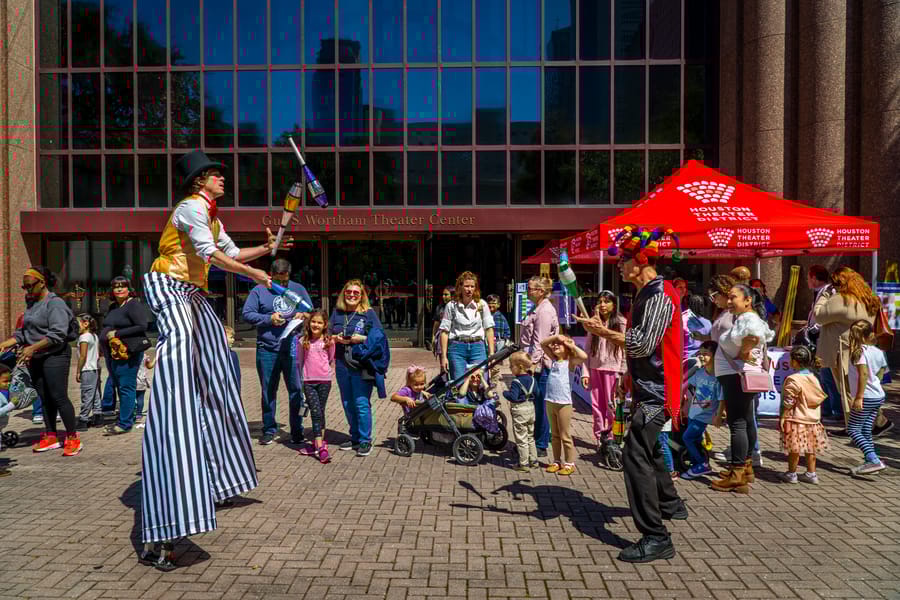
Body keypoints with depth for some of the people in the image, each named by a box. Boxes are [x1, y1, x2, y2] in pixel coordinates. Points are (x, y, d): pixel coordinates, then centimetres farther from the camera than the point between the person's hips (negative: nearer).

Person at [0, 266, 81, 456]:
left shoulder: (55, 303, -12)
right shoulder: (32, 304, 15)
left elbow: (58, 334, -20)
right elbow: (24, 332, 21)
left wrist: (33, 347, -23)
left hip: (55, 357, -8)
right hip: (36, 360, 8)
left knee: (59, 397, -9)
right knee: (45, 398, 10)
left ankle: (73, 439, -3)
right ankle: (50, 437, 18)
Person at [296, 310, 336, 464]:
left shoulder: (328, 341, 2)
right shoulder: (303, 341, 4)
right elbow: (299, 362, 13)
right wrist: (299, 380, 14)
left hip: (324, 381, 0)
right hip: (309, 381, 0)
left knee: (320, 412, 8)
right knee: (315, 412, -8)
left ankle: (318, 443, 20)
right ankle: (321, 447, -12)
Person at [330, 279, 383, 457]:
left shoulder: (368, 313, -2)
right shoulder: (337, 312, 11)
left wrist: (361, 338, -17)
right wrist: (336, 338, -7)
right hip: (341, 364, 5)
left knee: (361, 403, -7)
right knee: (347, 404, 13)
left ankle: (365, 441, 4)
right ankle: (355, 438, 27)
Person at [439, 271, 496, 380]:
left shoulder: (482, 305, 4)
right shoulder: (452, 306, 1)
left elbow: (489, 329, 5)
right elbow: (444, 331, 2)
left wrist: (491, 354, 0)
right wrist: (444, 356, -2)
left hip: (477, 347, 1)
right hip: (457, 347, -1)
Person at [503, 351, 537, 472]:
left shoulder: (516, 382, -21)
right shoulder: (531, 379, 3)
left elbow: (513, 397, -28)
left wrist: (505, 393, -11)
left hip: (519, 410, -8)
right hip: (531, 408, 8)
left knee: (521, 439, 2)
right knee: (530, 437, 21)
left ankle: (524, 464, 7)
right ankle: (533, 461, 26)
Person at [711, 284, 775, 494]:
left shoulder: (748, 318, -16)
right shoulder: (742, 318, 17)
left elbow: (754, 334, -37)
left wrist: (742, 353, -24)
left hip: (739, 376, -12)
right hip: (741, 376, 12)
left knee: (737, 423, -11)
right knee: (747, 422, 18)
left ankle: (737, 476, -11)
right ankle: (746, 467, 31)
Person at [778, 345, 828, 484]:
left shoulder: (793, 380, -17)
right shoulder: (814, 379, 6)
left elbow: (788, 402, -16)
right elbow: (819, 399, 13)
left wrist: (782, 417, -10)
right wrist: (817, 416, 22)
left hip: (796, 419, -8)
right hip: (813, 420, 8)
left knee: (794, 448, 1)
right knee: (810, 448, 14)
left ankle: (791, 474, 9)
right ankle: (811, 474, 21)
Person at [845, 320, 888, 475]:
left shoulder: (860, 351, -15)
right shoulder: (879, 352, 7)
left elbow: (864, 373, -23)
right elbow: (881, 373, 13)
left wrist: (859, 397, -24)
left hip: (867, 397, -8)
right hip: (879, 396, 8)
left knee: (853, 429, -4)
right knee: (866, 430, 14)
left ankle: (874, 461, -14)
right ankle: (870, 462, 16)